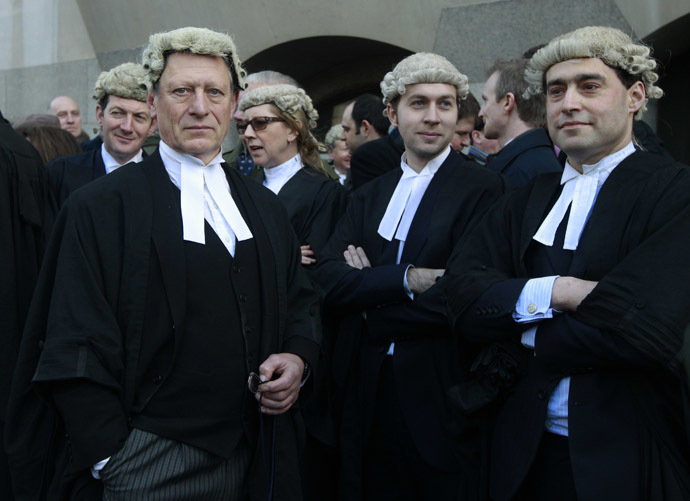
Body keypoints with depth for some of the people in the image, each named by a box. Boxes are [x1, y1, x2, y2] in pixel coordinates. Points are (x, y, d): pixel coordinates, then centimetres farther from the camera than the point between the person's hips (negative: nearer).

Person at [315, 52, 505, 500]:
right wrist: (408, 279, -18)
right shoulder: (369, 195, 11)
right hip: (368, 394, 5)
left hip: (440, 398, -5)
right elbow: (330, 279, -3)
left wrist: (371, 286, -9)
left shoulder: (483, 188, -8)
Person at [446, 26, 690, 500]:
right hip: (525, 449, 5)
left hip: (628, 458, -4)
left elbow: (646, 327, -22)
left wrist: (524, 336, -10)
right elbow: (464, 298, -3)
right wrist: (554, 292, -20)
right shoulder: (524, 201, 8)